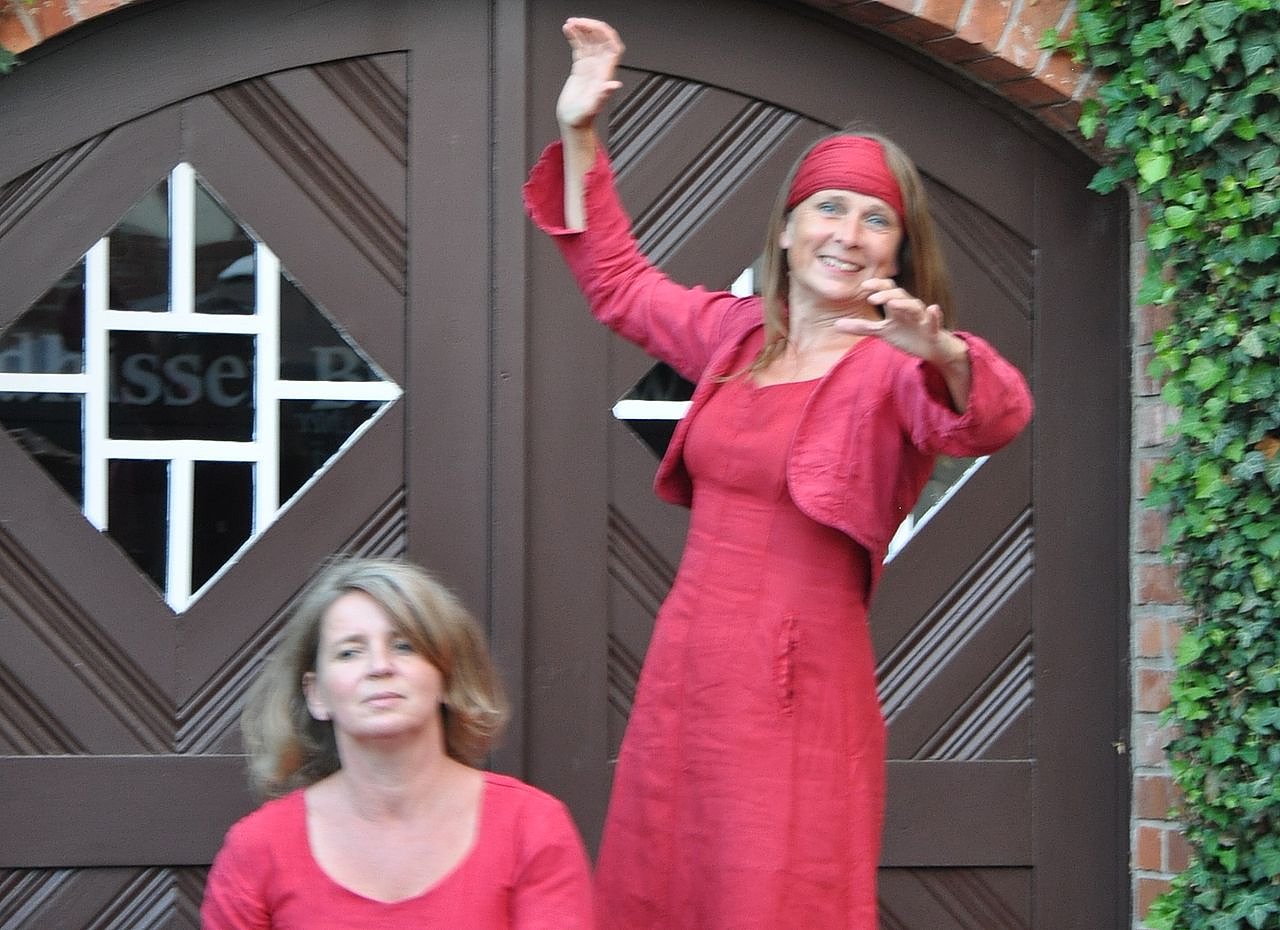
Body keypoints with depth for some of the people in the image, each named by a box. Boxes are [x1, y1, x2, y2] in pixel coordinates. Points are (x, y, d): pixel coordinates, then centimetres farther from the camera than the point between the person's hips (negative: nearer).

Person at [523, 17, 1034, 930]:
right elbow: (616, 280, 29)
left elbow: (993, 418, -29)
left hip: (797, 690, -6)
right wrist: (579, 134, 22)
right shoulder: (735, 333, 12)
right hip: (683, 670, 7)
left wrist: (942, 353, -51)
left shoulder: (895, 365, -7)